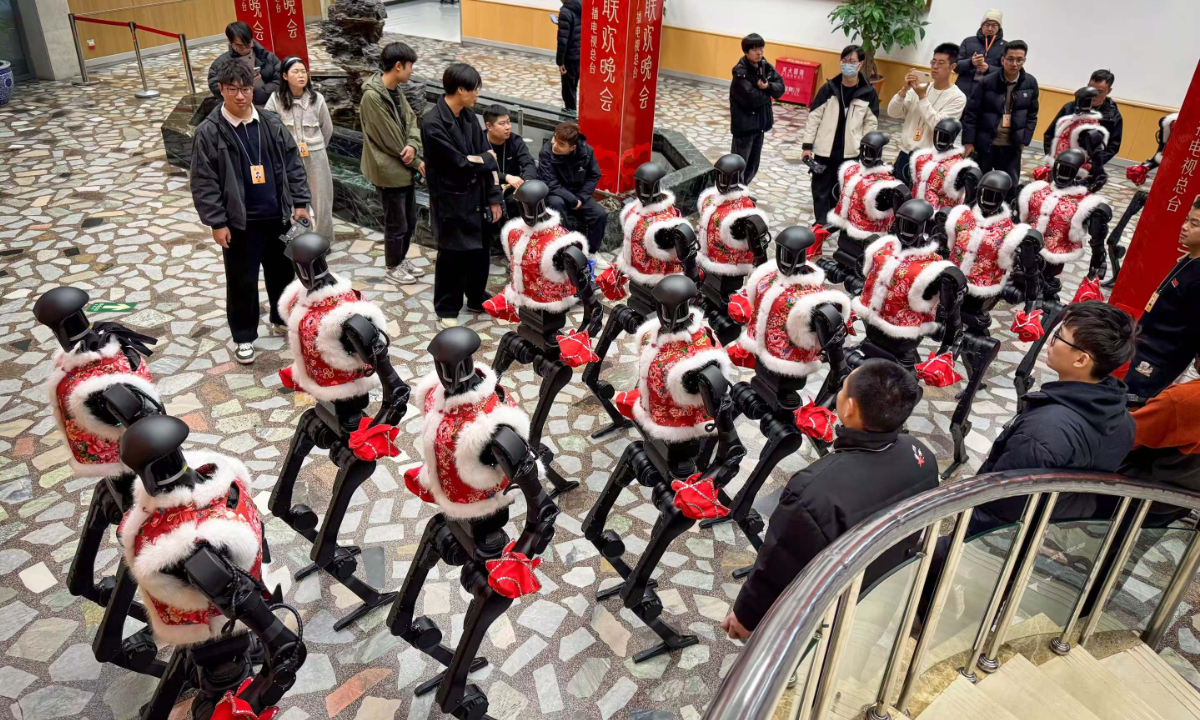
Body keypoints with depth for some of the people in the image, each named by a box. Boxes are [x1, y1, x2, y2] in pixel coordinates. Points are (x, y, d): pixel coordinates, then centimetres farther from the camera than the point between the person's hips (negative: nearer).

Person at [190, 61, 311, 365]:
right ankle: (244, 337, 22)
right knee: (242, 281, 7)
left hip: (278, 216, 4)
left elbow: (293, 164, 6)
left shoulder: (272, 123, 1)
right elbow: (204, 183, -9)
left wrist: (300, 203, 1)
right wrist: (217, 222, -12)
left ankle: (282, 318, 41)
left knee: (283, 272, 18)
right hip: (239, 222, -3)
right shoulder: (208, 132, -10)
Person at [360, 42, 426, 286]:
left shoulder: (396, 90, 5)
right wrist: (416, 161, -12)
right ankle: (393, 267, 23)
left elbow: (411, 120, 5)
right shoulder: (372, 96, -23)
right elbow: (389, 139, -22)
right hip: (390, 171, -9)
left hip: (406, 168, 9)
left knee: (410, 221, 19)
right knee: (396, 224, 5)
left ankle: (401, 259, 37)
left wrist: (413, 145, -17)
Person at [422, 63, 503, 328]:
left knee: (479, 251, 17)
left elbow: (488, 157, 4)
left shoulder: (469, 116, 2)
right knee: (452, 257, 6)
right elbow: (459, 162, -23)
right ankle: (447, 308, 24)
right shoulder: (433, 124, -21)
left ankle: (477, 299, 37)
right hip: (451, 200, -7)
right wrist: (487, 159, -6)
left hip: (477, 196, 7)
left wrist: (494, 198, 2)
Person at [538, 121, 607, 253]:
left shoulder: (586, 151, -14)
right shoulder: (547, 151, -23)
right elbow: (551, 185, -24)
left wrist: (581, 198, -13)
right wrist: (573, 201, -24)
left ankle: (590, 251, 2)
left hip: (578, 195, 3)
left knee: (600, 214, -18)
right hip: (556, 195, -3)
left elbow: (594, 176, -1)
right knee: (556, 203, -37)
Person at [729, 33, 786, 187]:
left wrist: (768, 86, -19)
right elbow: (753, 98, -25)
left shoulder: (765, 66, 4)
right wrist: (768, 93, -7)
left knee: (753, 164, 16)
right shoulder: (740, 72, -18)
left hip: (760, 122, 8)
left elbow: (781, 87, 1)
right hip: (744, 123, -8)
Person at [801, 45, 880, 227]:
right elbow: (814, 117, -1)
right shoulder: (829, 88, -4)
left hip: (851, 152, 0)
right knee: (821, 190, 6)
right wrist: (807, 145, -4)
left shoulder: (868, 93, -3)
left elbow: (871, 124, 3)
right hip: (824, 150, 0)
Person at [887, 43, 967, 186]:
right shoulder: (918, 88, 7)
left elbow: (938, 126, -19)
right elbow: (892, 113, 0)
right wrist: (905, 89, -15)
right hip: (905, 155, 5)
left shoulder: (957, 97, -7)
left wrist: (922, 97, -19)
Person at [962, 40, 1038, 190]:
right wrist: (968, 141, -10)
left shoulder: (1030, 83, -1)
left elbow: (1032, 115, 7)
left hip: (1012, 146, 3)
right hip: (985, 143, -2)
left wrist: (1024, 140, 1)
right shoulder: (986, 82, -10)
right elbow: (971, 113, -7)